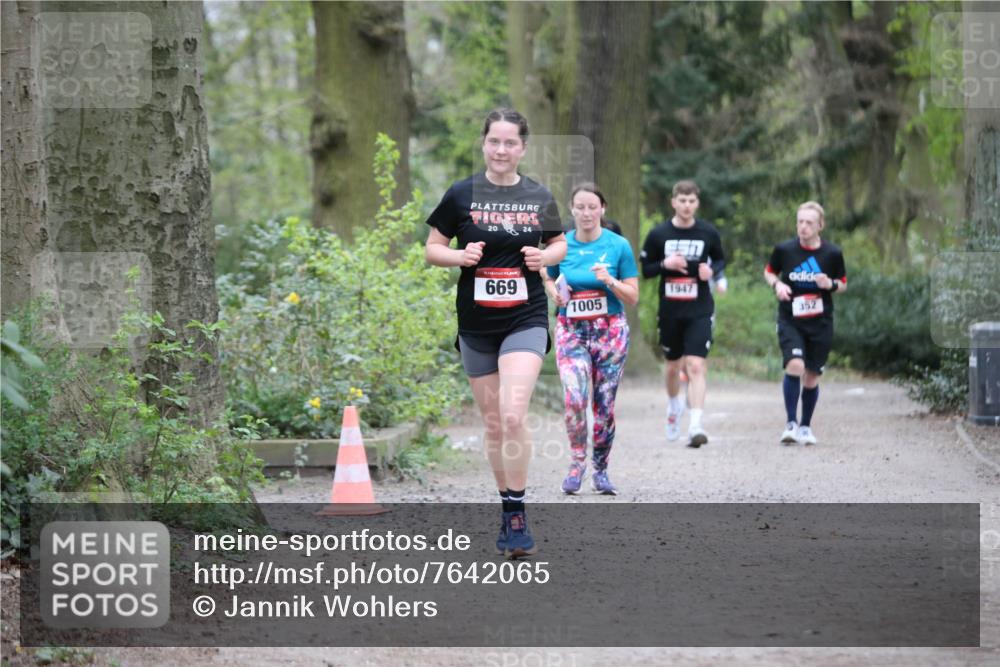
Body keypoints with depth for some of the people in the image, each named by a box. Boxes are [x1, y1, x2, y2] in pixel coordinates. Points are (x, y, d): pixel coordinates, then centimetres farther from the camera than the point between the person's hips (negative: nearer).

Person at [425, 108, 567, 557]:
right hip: (476, 324, 1)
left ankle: (518, 516, -10)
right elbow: (432, 249, 5)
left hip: (526, 319, -1)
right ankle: (509, 513, 22)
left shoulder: (539, 197, 2)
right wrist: (460, 255, -14)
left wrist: (545, 257, -5)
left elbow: (560, 244, 16)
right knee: (493, 423, 8)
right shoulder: (461, 195, -1)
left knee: (513, 415, -19)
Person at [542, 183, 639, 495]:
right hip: (571, 330, 0)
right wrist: (555, 293, -3)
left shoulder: (618, 245, -3)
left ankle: (600, 470, 17)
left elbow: (632, 296, 0)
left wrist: (609, 281, -18)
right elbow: (550, 280, 19)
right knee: (574, 398, -18)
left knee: (604, 405, 2)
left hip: (610, 329, 0)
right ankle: (577, 461, 1)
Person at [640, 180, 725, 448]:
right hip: (669, 310, 2)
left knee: (695, 366, -15)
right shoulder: (658, 234, -1)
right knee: (673, 366, 16)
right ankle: (674, 406, 46)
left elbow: (720, 259, 15)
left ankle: (696, 426, -20)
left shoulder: (709, 233, -1)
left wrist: (712, 270, -8)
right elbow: (644, 268, 4)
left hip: (700, 310, -2)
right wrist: (665, 264, -15)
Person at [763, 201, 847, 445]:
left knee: (812, 377, 6)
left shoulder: (832, 253, -4)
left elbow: (843, 284, 9)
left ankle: (806, 426, 26)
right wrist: (777, 284, -10)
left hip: (820, 324, 1)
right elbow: (769, 271, 12)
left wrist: (831, 285, -14)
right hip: (790, 321, -1)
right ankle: (790, 424, -12)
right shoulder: (784, 249, -5)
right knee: (795, 365, -22)